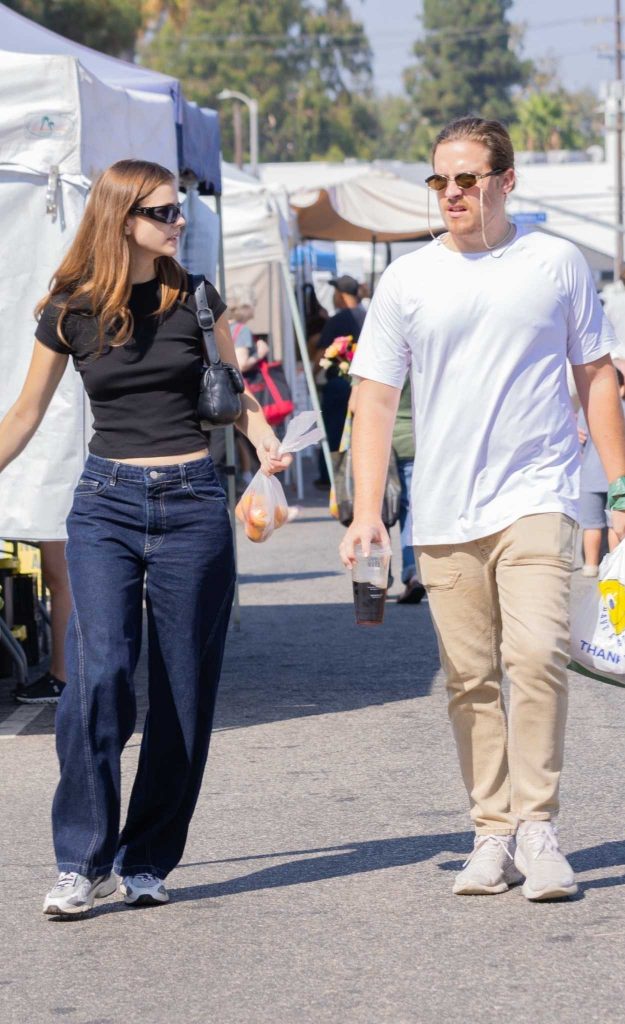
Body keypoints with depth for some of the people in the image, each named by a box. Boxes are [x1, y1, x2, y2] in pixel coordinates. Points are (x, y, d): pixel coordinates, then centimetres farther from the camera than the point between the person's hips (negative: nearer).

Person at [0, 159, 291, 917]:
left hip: (192, 504, 1)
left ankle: (146, 864, 12)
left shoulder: (195, 300, 5)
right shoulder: (70, 312, 3)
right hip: (106, 504, -1)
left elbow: (234, 393, 13)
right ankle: (83, 862, -9)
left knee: (183, 690, 1)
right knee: (98, 670, -18)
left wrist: (265, 441, -6)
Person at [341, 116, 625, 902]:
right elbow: (375, 398, 7)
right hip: (443, 508, 2)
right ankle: (493, 832, 12)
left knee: (536, 652, -18)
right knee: (469, 679, 4)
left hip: (535, 496, -2)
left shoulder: (556, 264, 5)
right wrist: (366, 510, -2)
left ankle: (536, 824, -9)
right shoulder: (406, 282, 6)